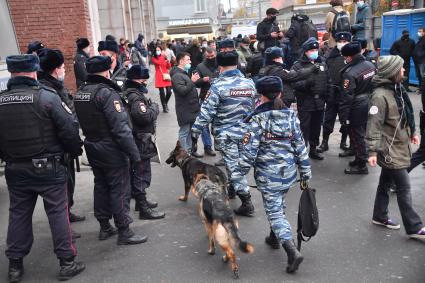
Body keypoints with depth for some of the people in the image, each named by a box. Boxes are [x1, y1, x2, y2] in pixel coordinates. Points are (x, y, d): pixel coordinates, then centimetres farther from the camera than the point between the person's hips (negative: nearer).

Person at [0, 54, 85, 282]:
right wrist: (75, 151, 3)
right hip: (48, 167, -4)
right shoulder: (47, 97, -13)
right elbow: (69, 129, -14)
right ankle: (67, 262, 12)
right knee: (57, 212, 5)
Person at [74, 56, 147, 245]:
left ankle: (104, 227, 29)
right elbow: (120, 127, -24)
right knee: (119, 189, 1)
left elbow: (81, 122, 11)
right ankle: (124, 232, 8)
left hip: (91, 147, 8)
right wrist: (134, 153, -20)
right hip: (111, 149, -8)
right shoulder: (107, 93, -20)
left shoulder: (80, 93, 5)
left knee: (101, 185, 18)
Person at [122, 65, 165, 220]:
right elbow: (145, 116, -30)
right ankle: (144, 209, 4)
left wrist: (150, 107, 4)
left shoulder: (129, 93, 12)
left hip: (137, 141, 11)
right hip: (140, 141, -11)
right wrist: (154, 107, -13)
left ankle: (141, 201, 36)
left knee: (137, 173, 21)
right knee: (142, 174, -4)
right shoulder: (135, 96, -21)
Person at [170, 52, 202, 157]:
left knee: (191, 130, 17)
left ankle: (190, 150, 28)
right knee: (184, 132, -2)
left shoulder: (185, 73, 18)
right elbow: (182, 91, -28)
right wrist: (192, 81, -28)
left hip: (191, 108, 10)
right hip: (184, 110, -10)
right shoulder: (177, 75, -16)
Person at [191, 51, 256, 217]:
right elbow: (255, 108, 11)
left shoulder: (218, 86, -15)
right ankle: (231, 188, 41)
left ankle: (246, 203, -2)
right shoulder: (249, 83, 2)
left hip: (226, 134, -6)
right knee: (236, 163, 22)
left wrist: (195, 131, -7)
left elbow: (207, 111, -16)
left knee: (234, 166, -1)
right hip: (245, 132, 6)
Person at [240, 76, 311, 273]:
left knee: (274, 212, 1)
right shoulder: (291, 115, -1)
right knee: (279, 205, 24)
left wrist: (241, 172, -3)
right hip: (288, 172, 5)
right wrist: (305, 172, 10)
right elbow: (300, 145, 2)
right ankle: (274, 238, 43)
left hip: (267, 174, -5)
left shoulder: (257, 118, -15)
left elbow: (250, 149, -15)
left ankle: (292, 251, -12)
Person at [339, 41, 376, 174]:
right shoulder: (371, 65, 0)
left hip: (357, 110, -8)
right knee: (363, 133, 20)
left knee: (357, 136, 4)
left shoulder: (349, 73, -23)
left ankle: (361, 165, 13)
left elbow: (346, 98, -22)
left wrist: (343, 117, -17)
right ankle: (361, 158, 35)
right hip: (370, 106, 8)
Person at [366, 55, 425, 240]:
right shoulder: (380, 95, -22)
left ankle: (380, 216, 33)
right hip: (390, 149, -9)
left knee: (386, 182, 19)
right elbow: (374, 124, -23)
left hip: (399, 145, 9)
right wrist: (373, 151, -25)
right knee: (404, 188, -1)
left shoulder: (397, 88, 6)